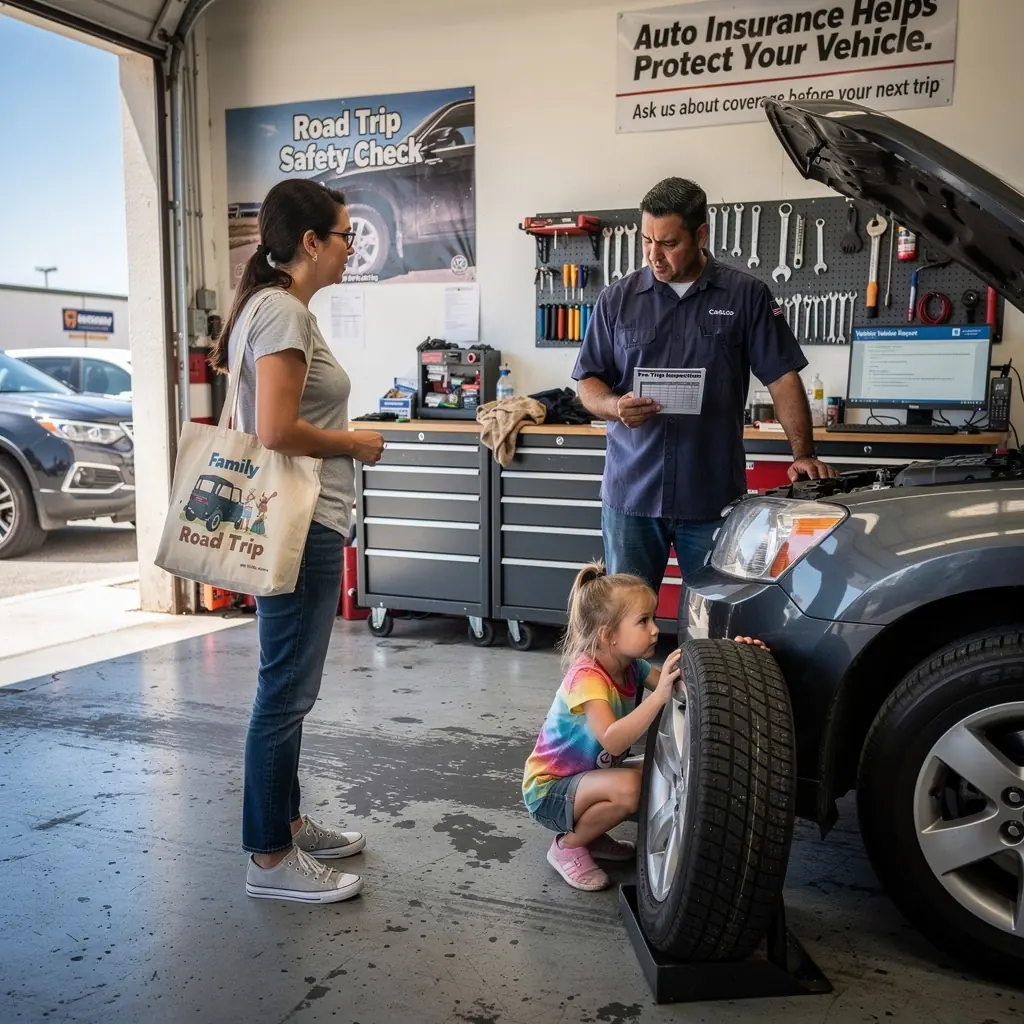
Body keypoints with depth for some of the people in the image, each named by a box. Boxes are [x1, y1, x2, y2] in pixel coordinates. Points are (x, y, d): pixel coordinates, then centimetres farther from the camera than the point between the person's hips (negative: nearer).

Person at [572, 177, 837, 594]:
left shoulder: (746, 295, 2)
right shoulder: (617, 300, 5)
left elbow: (783, 378, 2)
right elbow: (588, 383, 8)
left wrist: (803, 454, -8)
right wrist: (615, 406, -14)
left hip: (715, 496, -1)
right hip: (631, 493, 1)